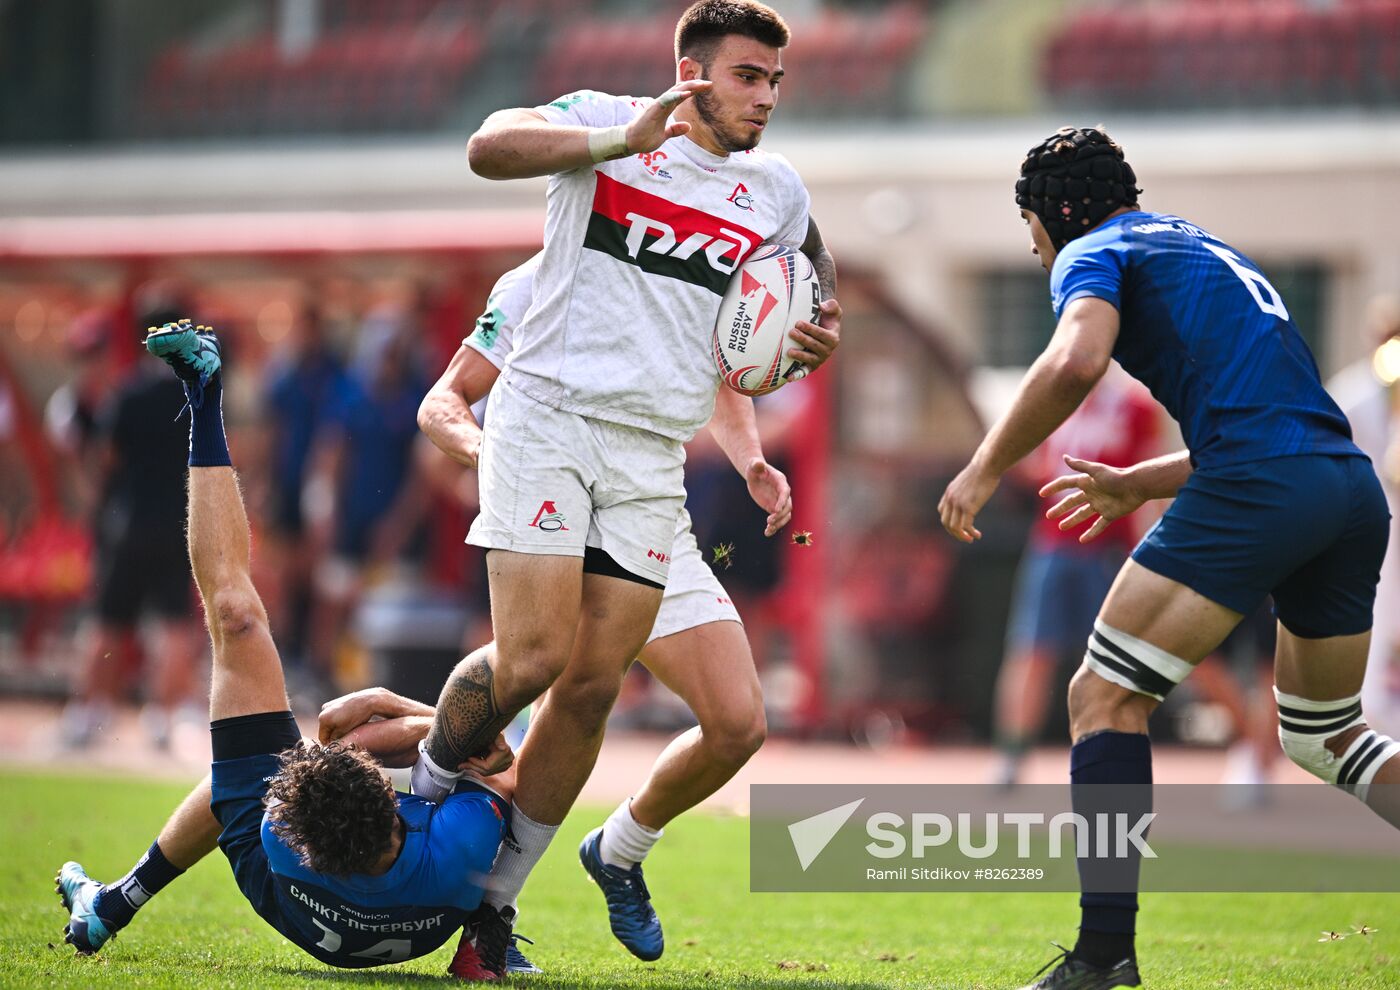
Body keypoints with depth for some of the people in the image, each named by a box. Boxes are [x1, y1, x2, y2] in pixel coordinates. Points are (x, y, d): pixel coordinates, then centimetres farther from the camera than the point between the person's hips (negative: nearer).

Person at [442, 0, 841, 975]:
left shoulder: (775, 190, 11)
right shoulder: (604, 123, 0)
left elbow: (815, 266, 28)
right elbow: (490, 148, -16)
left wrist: (823, 329, 4)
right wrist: (626, 139, -26)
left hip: (652, 455, 4)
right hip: (548, 415, -4)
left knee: (593, 688, -2)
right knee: (534, 657, -17)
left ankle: (495, 902, 9)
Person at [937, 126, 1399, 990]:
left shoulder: (1093, 254, 7)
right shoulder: (1205, 249, 32)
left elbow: (1075, 362, -15)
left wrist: (985, 470, -5)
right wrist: (1136, 486, 44)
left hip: (1257, 488, -8)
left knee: (1104, 697, -1)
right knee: (1324, 733, 23)